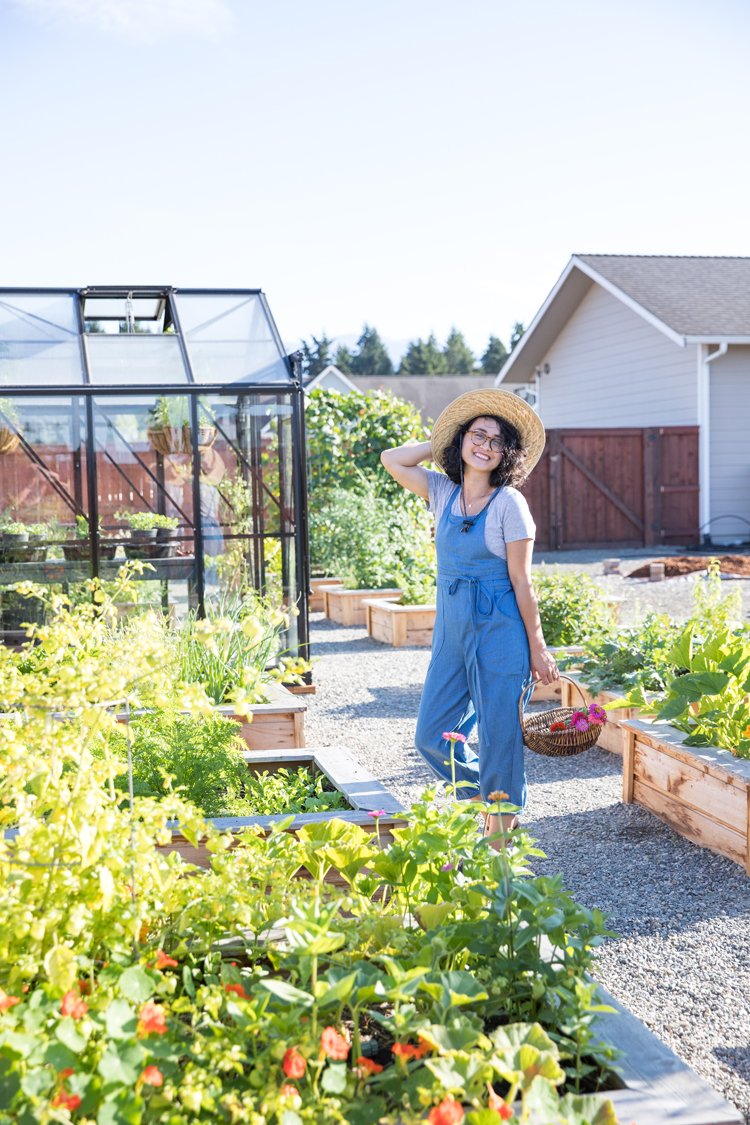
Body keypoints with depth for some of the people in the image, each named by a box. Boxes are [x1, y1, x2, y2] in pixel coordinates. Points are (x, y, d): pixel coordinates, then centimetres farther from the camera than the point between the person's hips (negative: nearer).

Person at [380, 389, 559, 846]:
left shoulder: (509, 503, -8)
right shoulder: (444, 492, 7)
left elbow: (521, 582, -8)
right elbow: (392, 460, 12)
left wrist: (538, 648, -6)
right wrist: (441, 444, 9)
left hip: (499, 629, -6)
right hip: (451, 628, 6)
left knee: (498, 736, 1)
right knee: (432, 735, 8)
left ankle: (501, 837, 17)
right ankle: (483, 795, 32)